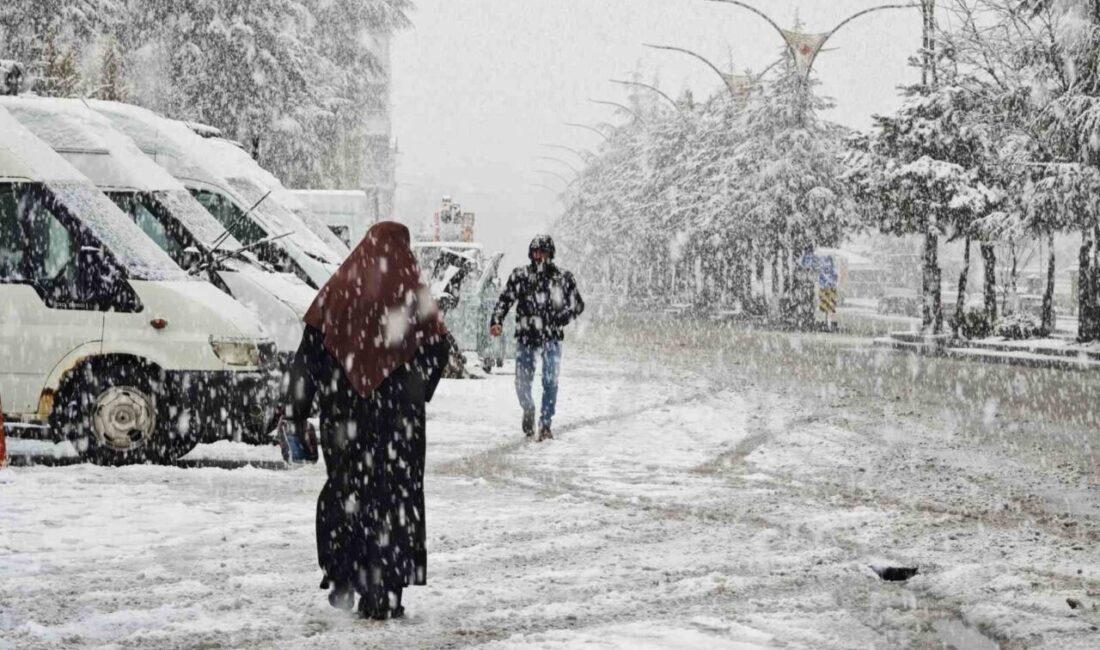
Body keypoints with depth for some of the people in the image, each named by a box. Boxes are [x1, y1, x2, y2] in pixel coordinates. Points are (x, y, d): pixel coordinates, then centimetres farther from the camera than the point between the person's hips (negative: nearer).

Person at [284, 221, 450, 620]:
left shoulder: (339, 291, 0)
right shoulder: (413, 296, -2)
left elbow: (309, 353, -2)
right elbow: (436, 352, 1)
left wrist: (298, 410, 2)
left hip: (344, 412, 1)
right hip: (398, 419, -1)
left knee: (344, 489, 16)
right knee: (393, 497, 4)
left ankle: (343, 580, 13)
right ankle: (383, 597, 1)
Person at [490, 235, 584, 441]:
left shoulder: (563, 277, 2)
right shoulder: (520, 275, 4)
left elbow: (577, 304, 7)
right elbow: (505, 299, 3)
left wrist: (561, 318, -12)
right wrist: (496, 321, -13)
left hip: (552, 337, -1)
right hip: (526, 336, 1)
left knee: (550, 381, -6)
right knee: (522, 381, -1)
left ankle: (545, 424, 5)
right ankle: (528, 409, 30)